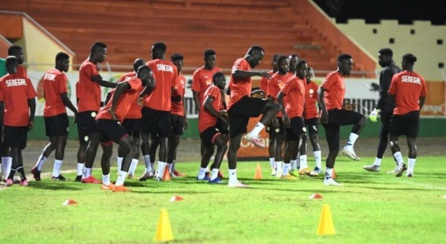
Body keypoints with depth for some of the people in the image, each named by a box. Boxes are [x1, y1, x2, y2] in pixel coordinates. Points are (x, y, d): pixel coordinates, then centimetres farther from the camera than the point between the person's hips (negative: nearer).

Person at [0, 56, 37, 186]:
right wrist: (31, 119, 9)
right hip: (24, 120, 3)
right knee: (18, 148, 14)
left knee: (14, 148, -3)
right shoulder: (25, 80, 3)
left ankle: (22, 176, -15)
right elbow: (32, 101, 2)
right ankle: (11, 176, 16)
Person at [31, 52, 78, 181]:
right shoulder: (60, 75, -12)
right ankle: (56, 174, -4)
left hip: (48, 112, 8)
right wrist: (75, 111, -8)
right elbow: (64, 97, -15)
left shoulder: (47, 74, 13)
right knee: (61, 142, -3)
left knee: (53, 142, 16)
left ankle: (37, 168, 7)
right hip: (59, 113, -8)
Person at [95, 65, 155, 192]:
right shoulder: (136, 81, -3)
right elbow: (121, 86, -23)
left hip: (101, 119, 10)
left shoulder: (132, 82, 23)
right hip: (109, 119, -10)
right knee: (131, 148, -10)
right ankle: (118, 185, -17)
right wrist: (113, 109, -20)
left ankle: (106, 183, 44)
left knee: (107, 152, 27)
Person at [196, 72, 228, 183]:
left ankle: (201, 174, 47)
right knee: (223, 145, -22)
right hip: (207, 125, -11)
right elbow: (207, 105, -23)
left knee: (209, 150, 28)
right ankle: (213, 176, -29)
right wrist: (221, 116, -19)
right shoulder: (214, 89, -9)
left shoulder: (215, 90, 22)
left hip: (206, 125, 11)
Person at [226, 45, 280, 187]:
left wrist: (252, 93, 32)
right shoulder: (242, 62, 2)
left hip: (234, 107, 10)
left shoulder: (246, 66, 32)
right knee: (274, 106, -17)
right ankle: (253, 134, -25)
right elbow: (235, 73, -22)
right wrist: (257, 73, -26)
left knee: (234, 145, 8)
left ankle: (232, 180, 8)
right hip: (240, 101, -10)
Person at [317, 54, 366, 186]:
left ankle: (328, 178, 10)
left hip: (335, 114, 10)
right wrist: (324, 110, -25)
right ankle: (349, 146, -19)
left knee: (334, 150, 9)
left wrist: (344, 109, 21)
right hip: (332, 112, -10)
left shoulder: (341, 79, 24)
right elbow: (320, 91, -16)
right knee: (361, 118, -17)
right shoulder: (333, 76, -4)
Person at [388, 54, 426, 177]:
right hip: (414, 113, 3)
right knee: (412, 142, 4)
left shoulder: (397, 77, -5)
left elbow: (391, 96, 0)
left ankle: (400, 162, -11)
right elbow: (422, 100, 10)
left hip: (400, 113, -3)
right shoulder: (420, 79, 4)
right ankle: (410, 169, -2)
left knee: (393, 139, 8)